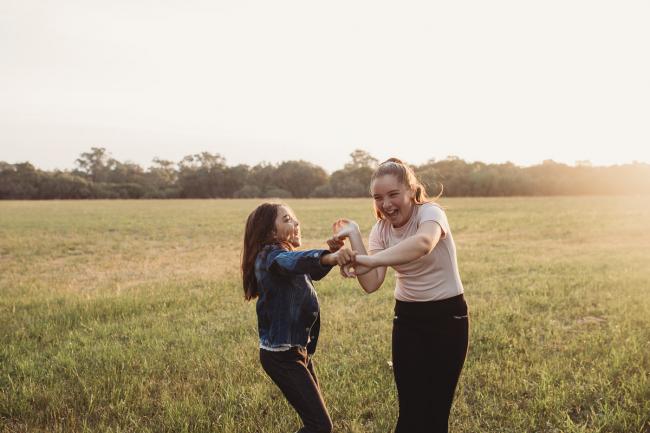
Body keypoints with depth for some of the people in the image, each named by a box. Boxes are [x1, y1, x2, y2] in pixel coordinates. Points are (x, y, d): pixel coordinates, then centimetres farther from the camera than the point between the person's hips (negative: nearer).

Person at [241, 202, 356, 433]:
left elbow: (312, 273, 23)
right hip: (281, 356, -10)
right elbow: (296, 261, -41)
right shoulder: (272, 256, -18)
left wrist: (334, 252, 4)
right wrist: (329, 257, -60)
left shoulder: (281, 254, 12)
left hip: (295, 350, 10)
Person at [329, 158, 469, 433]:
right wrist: (353, 236, -22)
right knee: (411, 409, 2)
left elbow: (424, 243, -46)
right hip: (407, 319, 4)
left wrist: (369, 261, -51)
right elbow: (371, 284, -16)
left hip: (447, 317, -3)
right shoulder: (380, 230, -3)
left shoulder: (430, 213, -19)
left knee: (437, 408, 5)